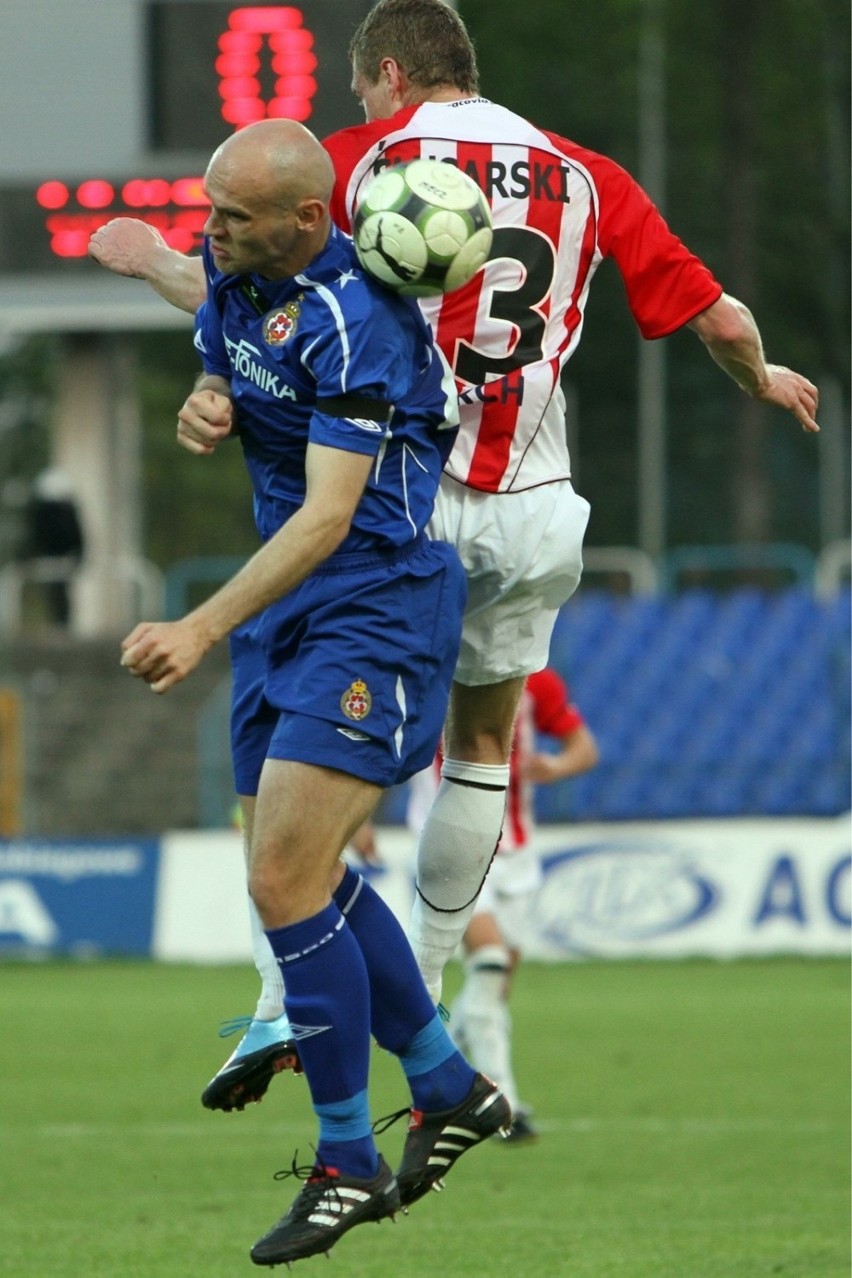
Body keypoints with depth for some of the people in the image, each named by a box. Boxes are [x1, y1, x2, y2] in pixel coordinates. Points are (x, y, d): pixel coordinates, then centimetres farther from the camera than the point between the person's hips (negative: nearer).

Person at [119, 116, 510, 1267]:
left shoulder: (351, 319, -23)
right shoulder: (231, 273, 3)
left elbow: (327, 517, -26)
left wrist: (202, 630, -32)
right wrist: (204, 411, -4)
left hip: (376, 602, -9)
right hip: (286, 602, 9)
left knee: (286, 882, -15)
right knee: (298, 878, 13)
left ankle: (348, 1165, -6)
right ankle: (450, 1089, 29)